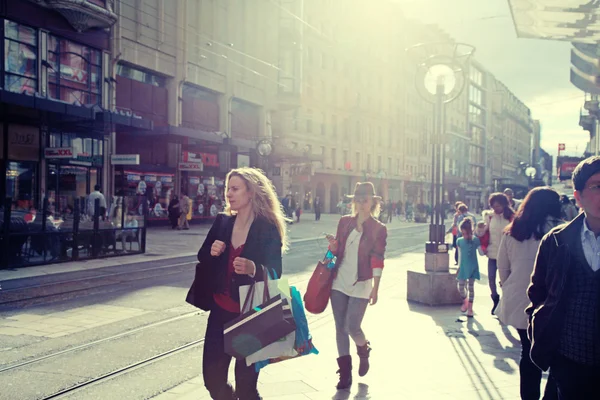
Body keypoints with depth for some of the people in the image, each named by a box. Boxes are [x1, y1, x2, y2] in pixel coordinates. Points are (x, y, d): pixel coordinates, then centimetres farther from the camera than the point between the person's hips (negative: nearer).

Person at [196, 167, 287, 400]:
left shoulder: (268, 228, -11)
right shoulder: (222, 222, 5)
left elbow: (275, 273, -13)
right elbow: (203, 258, 13)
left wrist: (254, 269, -34)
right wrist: (212, 252, -10)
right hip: (221, 308, 5)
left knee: (245, 381, 1)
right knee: (212, 376, 8)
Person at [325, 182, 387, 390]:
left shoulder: (379, 229, -4)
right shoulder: (344, 222, 6)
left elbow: (377, 261, -6)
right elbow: (336, 252, 12)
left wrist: (375, 289, -9)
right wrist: (333, 245, -11)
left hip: (361, 285, -4)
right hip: (339, 281, 4)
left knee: (352, 327, -7)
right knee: (340, 328, 6)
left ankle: (364, 351, 28)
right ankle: (345, 373, 18)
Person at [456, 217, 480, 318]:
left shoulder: (476, 240, -6)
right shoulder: (459, 241, -1)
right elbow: (460, 255, 5)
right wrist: (459, 267, 7)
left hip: (473, 267, -2)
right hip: (463, 267, 2)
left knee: (471, 287, 5)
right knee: (460, 287, 4)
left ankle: (470, 307, 14)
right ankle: (465, 301, 32)